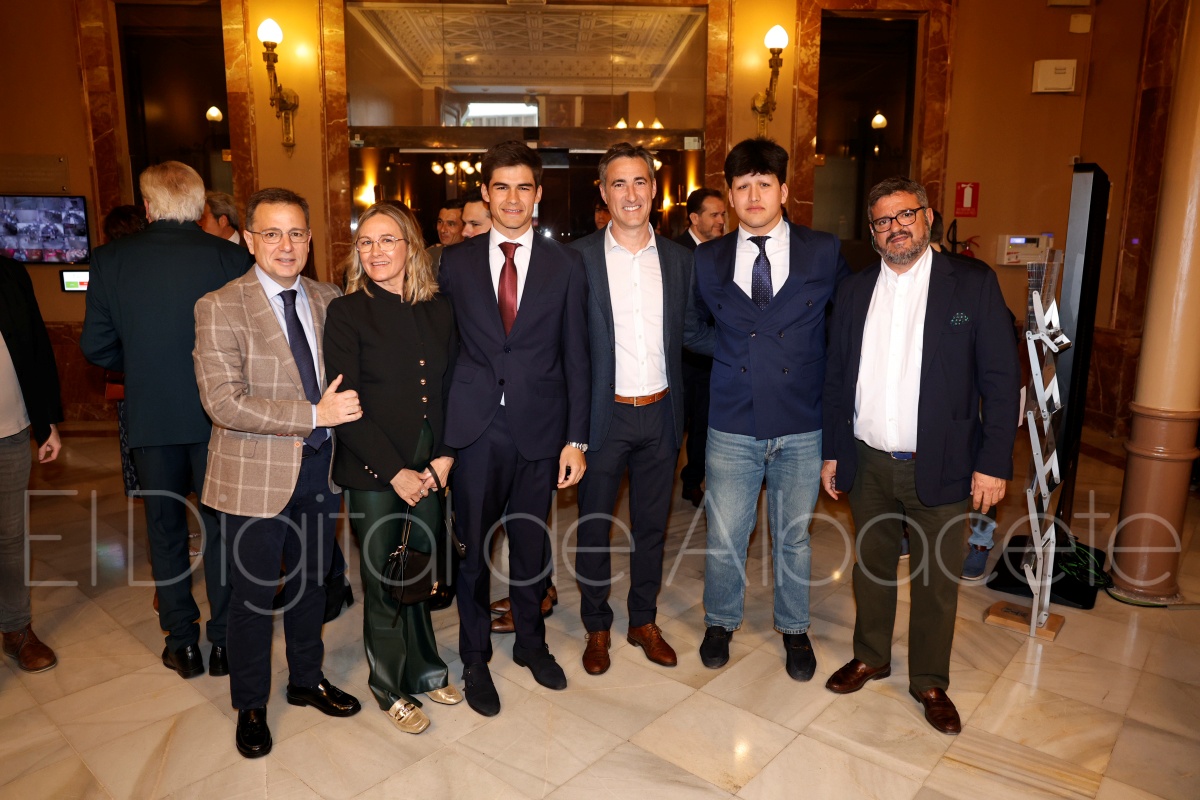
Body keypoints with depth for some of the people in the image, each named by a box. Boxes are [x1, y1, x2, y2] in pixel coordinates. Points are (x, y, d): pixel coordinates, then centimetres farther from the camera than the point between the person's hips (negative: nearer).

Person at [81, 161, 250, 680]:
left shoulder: (110, 259, -5)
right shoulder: (231, 258, -11)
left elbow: (96, 346, -2)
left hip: (150, 417, 1)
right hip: (217, 415, -1)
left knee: (165, 526, 15)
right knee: (220, 524, 11)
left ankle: (182, 643, 25)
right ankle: (224, 642, 19)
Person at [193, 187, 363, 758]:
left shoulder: (328, 300, 4)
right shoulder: (220, 308, -12)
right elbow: (224, 403, -20)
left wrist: (344, 409, -4)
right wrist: (314, 414, -22)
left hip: (319, 468, 5)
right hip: (256, 475, -4)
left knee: (312, 580, 19)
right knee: (254, 593, 11)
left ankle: (307, 680, 41)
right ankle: (250, 706, 33)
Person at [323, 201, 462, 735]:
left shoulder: (438, 310, 5)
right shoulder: (346, 313, -6)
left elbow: (452, 387, 7)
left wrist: (445, 456, -4)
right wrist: (395, 472, -13)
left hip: (429, 470, 3)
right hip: (373, 473, -3)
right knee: (383, 581, 9)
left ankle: (423, 671, 36)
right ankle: (391, 687, 30)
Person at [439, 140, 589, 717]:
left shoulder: (565, 265, 2)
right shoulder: (456, 263, 5)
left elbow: (575, 357, 1)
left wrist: (576, 438, -3)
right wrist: (436, 430, -1)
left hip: (539, 426, 0)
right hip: (475, 427, 0)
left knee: (530, 544, 14)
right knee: (473, 548, 9)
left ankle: (530, 642, 38)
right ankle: (475, 658, 30)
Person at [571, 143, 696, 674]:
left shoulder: (679, 259, 5)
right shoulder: (579, 258, -5)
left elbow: (685, 336, 11)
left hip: (659, 412, 3)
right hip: (603, 412, -3)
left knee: (652, 525, 15)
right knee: (594, 526, 10)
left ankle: (644, 622, 34)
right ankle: (597, 627, 30)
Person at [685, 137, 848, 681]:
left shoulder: (824, 253, -1)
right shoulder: (708, 259, 3)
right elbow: (691, 327, 15)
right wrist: (728, 350, 3)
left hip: (801, 428, 0)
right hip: (732, 428, 1)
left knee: (793, 538, 15)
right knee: (724, 539, 10)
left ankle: (794, 629, 39)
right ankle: (721, 622, 36)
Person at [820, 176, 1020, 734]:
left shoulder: (973, 285, -4)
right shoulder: (854, 292, 6)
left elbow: (1001, 380, -6)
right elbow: (836, 378, 9)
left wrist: (994, 462, -11)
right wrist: (833, 452, 7)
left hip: (940, 468, -3)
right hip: (868, 463, 3)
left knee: (937, 581, 9)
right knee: (871, 567, 17)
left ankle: (929, 682, 29)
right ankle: (870, 657, 37)